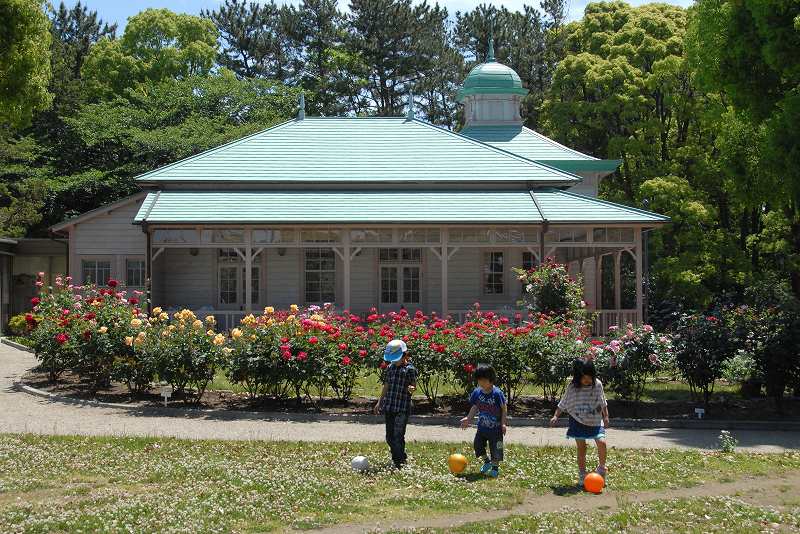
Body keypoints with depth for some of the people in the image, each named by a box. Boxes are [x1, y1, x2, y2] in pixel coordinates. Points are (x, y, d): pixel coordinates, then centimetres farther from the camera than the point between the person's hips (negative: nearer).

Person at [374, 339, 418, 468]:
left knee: (398, 436, -10)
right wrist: (379, 402, 21)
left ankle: (399, 462, -1)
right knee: (390, 437, 10)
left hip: (402, 408, -6)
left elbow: (414, 384, -6)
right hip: (389, 406, 7)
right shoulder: (390, 368, 12)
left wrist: (412, 388, -30)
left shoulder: (410, 369, -6)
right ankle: (402, 458, 25)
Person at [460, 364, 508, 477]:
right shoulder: (477, 392, -5)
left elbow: (504, 408, -11)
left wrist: (503, 423, -15)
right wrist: (468, 418, 0)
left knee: (495, 448, 3)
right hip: (482, 427, 5)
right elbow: (475, 407, 8)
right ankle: (487, 461, 30)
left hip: (495, 428, -5)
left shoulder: (497, 393, -19)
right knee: (478, 445, 5)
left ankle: (495, 467, 24)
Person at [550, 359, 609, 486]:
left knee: (602, 442, -16)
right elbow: (563, 404, 3)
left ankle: (601, 468, 6)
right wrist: (556, 416, -2)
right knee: (581, 448, 2)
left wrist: (606, 417, 12)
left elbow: (603, 403, 10)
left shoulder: (598, 385, -4)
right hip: (579, 421, 0)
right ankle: (582, 476, 12)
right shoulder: (572, 387, -8)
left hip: (595, 421, 0)